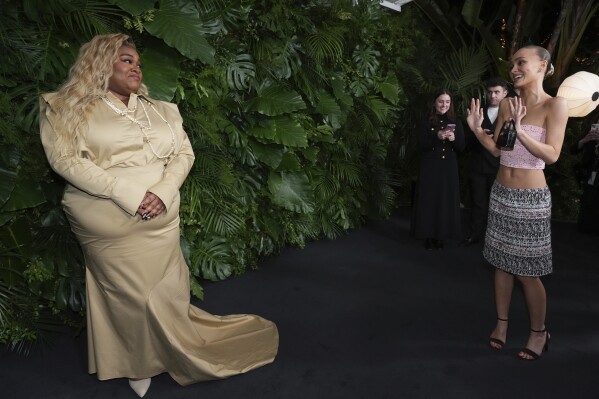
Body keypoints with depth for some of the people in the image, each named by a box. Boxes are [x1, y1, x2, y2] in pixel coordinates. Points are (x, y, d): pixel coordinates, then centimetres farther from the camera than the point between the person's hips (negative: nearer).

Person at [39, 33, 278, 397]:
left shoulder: (162, 110, 15)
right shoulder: (70, 110, 3)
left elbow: (184, 153, 8)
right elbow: (65, 159, -9)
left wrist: (163, 193, -12)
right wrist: (128, 195, -18)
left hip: (161, 218, 3)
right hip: (109, 224, -3)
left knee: (167, 295, 7)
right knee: (132, 296, 2)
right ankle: (141, 363, 24)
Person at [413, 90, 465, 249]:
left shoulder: (456, 122, 6)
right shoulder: (425, 123, -1)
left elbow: (461, 147, 4)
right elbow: (421, 145, -9)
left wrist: (454, 138, -16)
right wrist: (437, 136, -23)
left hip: (449, 167, 2)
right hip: (430, 167, -2)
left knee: (446, 200, 5)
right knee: (429, 201, 0)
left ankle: (440, 236, 16)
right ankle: (429, 236, 10)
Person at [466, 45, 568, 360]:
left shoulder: (555, 106, -8)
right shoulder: (507, 105, 7)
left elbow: (552, 155, -16)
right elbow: (497, 149, 9)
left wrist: (519, 130, -28)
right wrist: (477, 128, -7)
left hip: (531, 198, -5)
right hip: (501, 193, 5)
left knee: (527, 271, 3)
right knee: (502, 263, 12)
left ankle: (539, 333, 23)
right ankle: (501, 322, 27)